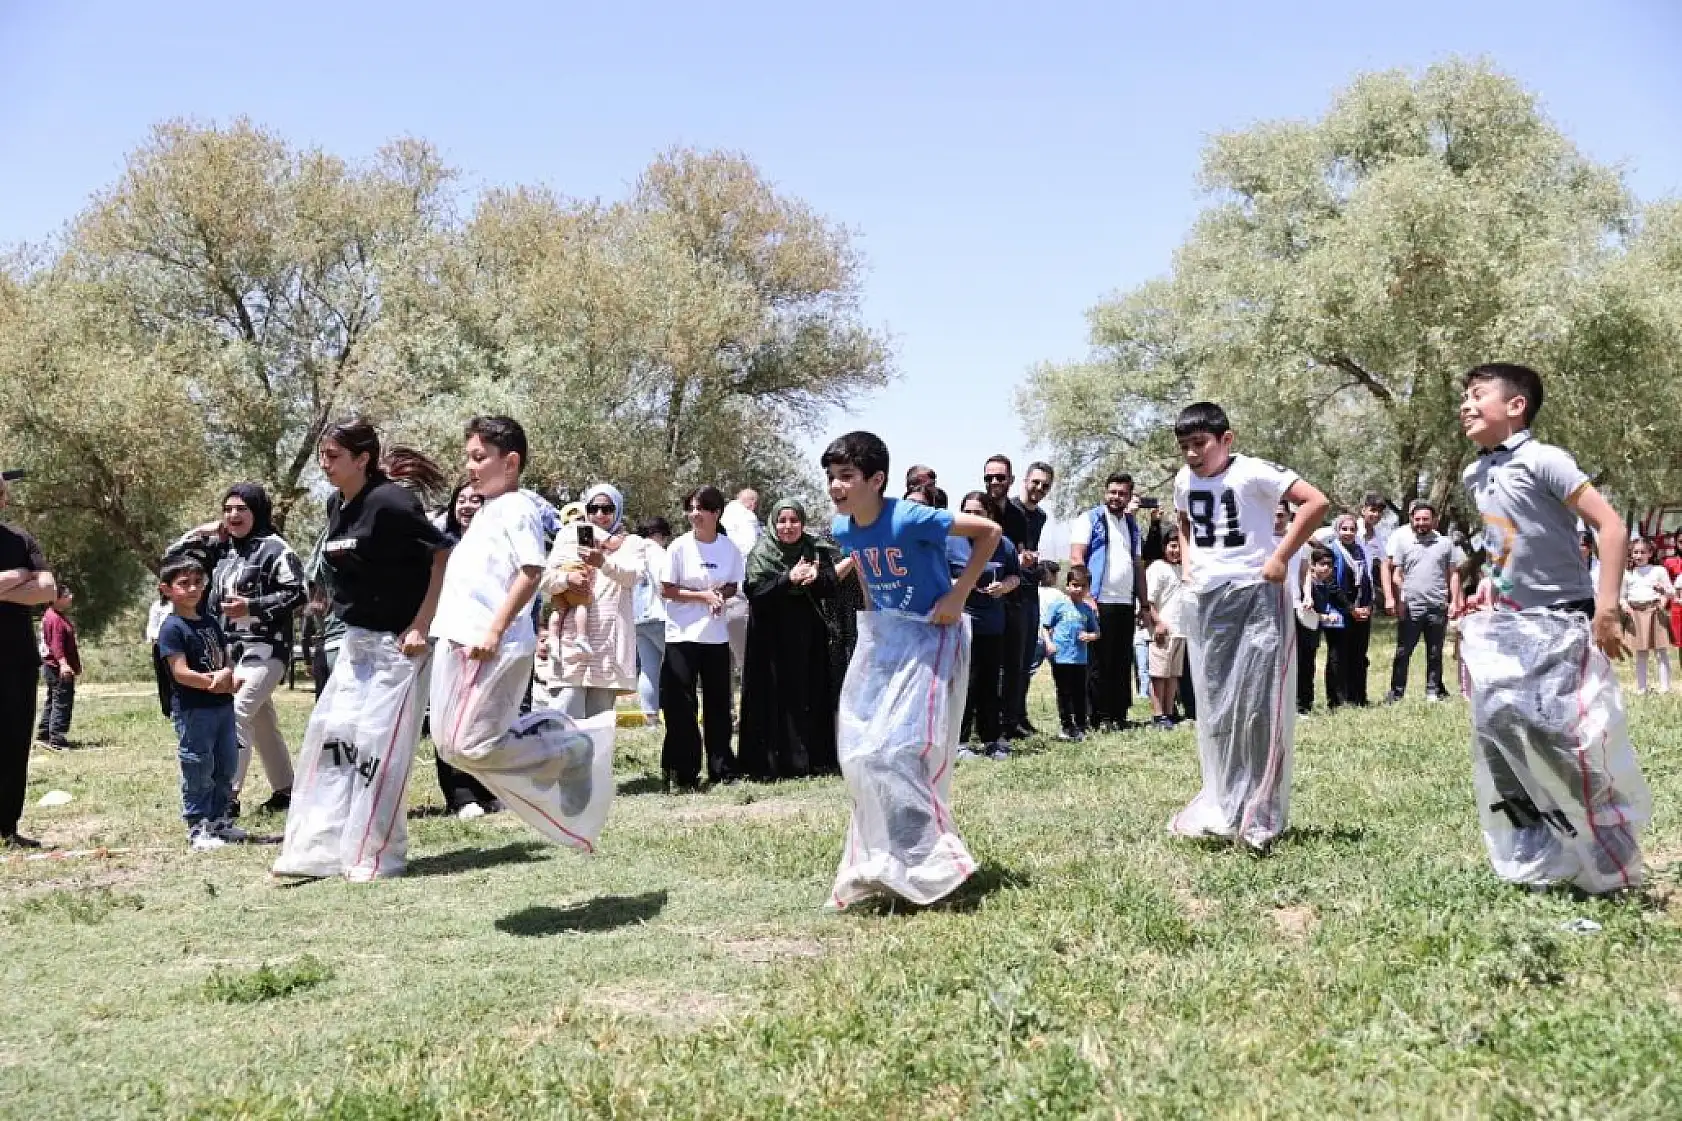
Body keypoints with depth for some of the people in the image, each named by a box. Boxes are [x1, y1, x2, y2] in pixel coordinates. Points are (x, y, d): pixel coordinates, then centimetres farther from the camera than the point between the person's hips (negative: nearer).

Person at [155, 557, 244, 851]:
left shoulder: (210, 621, 12)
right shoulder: (172, 628, -11)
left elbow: (228, 657, 12)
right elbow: (181, 673, -18)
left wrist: (226, 674, -12)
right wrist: (217, 684, -15)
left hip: (222, 706, 8)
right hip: (192, 710, -8)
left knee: (226, 766, 15)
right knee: (198, 771, -2)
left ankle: (219, 820, 27)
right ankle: (197, 828, 6)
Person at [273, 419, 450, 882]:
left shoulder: (389, 501, -19)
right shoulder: (336, 505, 6)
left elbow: (445, 554, -21)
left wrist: (422, 626, -21)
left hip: (398, 641, -9)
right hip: (357, 639, 9)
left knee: (379, 744, -5)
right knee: (329, 733, 7)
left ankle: (378, 855, 8)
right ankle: (318, 848, 14)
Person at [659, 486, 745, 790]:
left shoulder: (729, 548, 1)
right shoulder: (680, 547, -7)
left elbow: (733, 587, 10)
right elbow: (667, 590, -7)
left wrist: (721, 595, -12)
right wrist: (704, 596, -16)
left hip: (716, 635, 3)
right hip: (682, 635, -3)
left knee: (718, 703, 8)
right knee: (681, 706, -3)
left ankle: (722, 769, 17)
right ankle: (682, 773, 3)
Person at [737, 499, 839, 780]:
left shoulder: (816, 550, 7)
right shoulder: (760, 554, -1)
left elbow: (830, 588, 3)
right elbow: (755, 591, -12)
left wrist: (816, 577, -18)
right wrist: (789, 579, -22)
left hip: (809, 638, 3)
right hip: (772, 638, -3)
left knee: (812, 694, 4)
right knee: (774, 698, -4)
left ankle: (814, 759, 13)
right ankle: (771, 763, 1)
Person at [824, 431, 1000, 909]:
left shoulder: (910, 519, -25)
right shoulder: (844, 529, -3)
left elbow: (990, 532, -19)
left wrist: (958, 595, -19)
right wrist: (872, 617, 13)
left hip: (931, 637, -7)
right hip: (882, 637, 7)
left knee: (900, 750, -14)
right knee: (860, 749, 6)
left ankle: (924, 862, 0)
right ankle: (884, 857, 19)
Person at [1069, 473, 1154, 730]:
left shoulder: (1132, 525, 19)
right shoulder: (1091, 519, 0)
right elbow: (1076, 558, -7)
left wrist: (1144, 605, 17)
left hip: (1126, 603, 6)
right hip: (1100, 601, -6)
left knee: (1123, 662, 8)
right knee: (1100, 663, -2)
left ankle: (1120, 715, 13)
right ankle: (1101, 717, 3)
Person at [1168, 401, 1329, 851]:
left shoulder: (1253, 472, -13)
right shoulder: (1184, 480, 7)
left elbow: (1316, 502, -19)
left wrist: (1281, 557, -19)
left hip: (1257, 596, -6)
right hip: (1206, 601, 6)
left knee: (1257, 705, -5)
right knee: (1214, 708, 10)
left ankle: (1259, 816, 3)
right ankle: (1220, 806, 20)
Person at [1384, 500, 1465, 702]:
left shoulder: (1445, 543, 9)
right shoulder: (1402, 542, 5)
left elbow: (1453, 573, 11)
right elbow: (1396, 574, 3)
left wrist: (1454, 601, 3)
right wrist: (1394, 599, -5)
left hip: (1438, 608, 2)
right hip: (1410, 607, -2)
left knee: (1435, 653, 8)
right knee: (1403, 653, -1)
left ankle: (1433, 690, 16)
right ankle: (1396, 693, 3)